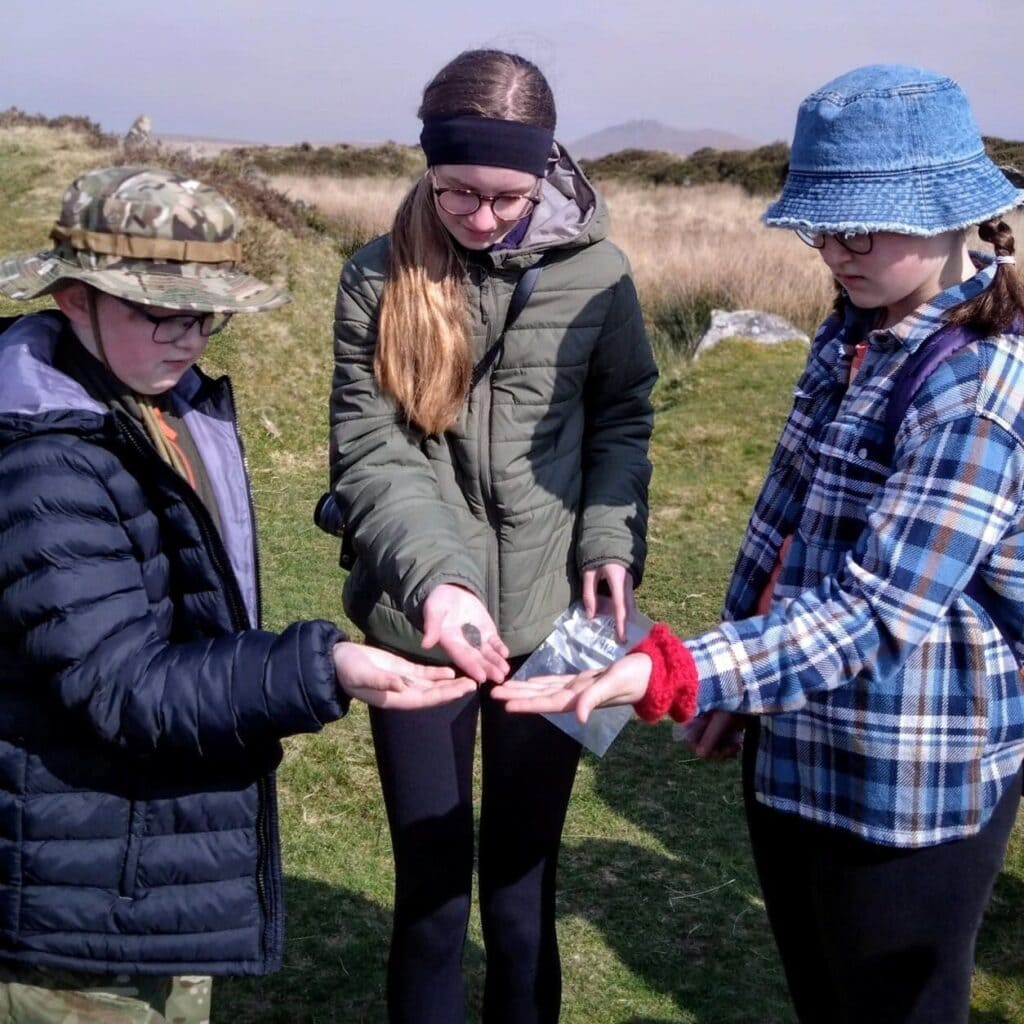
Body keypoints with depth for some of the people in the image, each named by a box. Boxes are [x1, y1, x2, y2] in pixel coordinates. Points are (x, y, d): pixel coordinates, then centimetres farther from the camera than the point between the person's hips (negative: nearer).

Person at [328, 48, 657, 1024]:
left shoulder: (593, 273, -3)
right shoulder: (379, 275, -5)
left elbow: (622, 418, 8)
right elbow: (367, 449, -10)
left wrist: (611, 540, -9)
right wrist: (433, 576, -26)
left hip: (549, 615, 0)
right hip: (418, 617, 0)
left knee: (523, 873, 14)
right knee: (431, 878, 11)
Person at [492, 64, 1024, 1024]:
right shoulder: (853, 332, 4)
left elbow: (872, 613, -29)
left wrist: (672, 674, -37)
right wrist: (729, 686, 14)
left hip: (907, 788, -8)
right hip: (796, 750, 8)